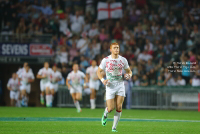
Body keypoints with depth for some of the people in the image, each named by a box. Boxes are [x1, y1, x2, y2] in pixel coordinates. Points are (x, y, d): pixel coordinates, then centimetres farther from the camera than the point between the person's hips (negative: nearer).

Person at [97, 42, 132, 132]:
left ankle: (114, 127, 3)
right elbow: (99, 71, 5)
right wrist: (102, 80, -13)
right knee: (111, 108, -8)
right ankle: (105, 115, 29)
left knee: (119, 107, -8)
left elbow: (129, 71, 16)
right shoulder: (106, 60, -4)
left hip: (120, 85, 2)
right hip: (110, 86, -2)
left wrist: (129, 75, -8)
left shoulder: (123, 60, 3)